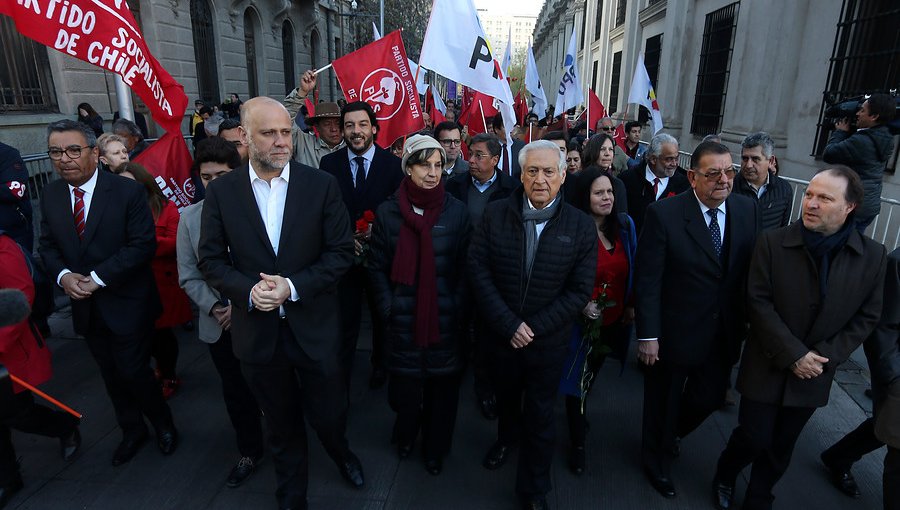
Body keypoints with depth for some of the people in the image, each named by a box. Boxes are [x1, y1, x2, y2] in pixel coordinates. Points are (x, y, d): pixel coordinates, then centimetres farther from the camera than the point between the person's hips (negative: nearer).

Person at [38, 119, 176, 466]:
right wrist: (64, 275, -11)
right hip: (85, 305, 5)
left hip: (126, 304, -5)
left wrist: (97, 277, -19)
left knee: (133, 371, 0)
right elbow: (47, 245, 9)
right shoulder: (50, 195, 4)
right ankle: (132, 431, 38)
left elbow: (143, 245, -17)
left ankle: (163, 424, 27)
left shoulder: (128, 191, -13)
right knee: (111, 374, 18)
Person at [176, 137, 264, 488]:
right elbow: (188, 275, 2)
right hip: (218, 324, 4)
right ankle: (250, 452, 38)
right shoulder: (190, 216, 0)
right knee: (235, 392, 17)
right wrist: (214, 308, -11)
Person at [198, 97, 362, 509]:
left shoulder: (321, 185, -7)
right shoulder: (221, 191, -3)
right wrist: (248, 290, -18)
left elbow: (341, 252, -7)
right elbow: (210, 259, 0)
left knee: (329, 413, 16)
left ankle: (341, 453, 53)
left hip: (314, 326, -1)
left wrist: (293, 286, -18)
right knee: (282, 427, 20)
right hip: (258, 330, 1)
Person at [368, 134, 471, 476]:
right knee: (405, 380, 13)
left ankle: (435, 448, 37)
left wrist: (457, 307, -6)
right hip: (403, 319, 0)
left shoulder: (456, 211, -4)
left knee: (442, 382, 12)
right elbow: (377, 266, 1)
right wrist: (388, 307, -5)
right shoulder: (388, 212, -4)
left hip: (445, 319, 0)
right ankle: (406, 435, 44)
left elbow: (465, 267, 0)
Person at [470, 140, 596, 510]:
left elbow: (579, 290, -11)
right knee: (505, 396, 26)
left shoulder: (580, 226, -11)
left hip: (548, 340, -1)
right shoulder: (495, 214, -9)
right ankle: (506, 438, 59)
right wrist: (509, 324, -17)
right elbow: (478, 269, -12)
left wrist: (534, 328, -16)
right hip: (502, 335, 2)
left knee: (540, 416, 14)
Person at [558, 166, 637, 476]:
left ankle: (578, 414, 53)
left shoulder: (625, 225, -2)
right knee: (579, 379, 7)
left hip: (615, 319, 5)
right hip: (583, 319, -5)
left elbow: (633, 268, 7)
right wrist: (582, 304, -25)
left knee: (593, 374, 25)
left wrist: (631, 305, 4)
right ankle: (578, 442, 27)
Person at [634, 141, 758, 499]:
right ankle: (657, 460, 45)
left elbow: (751, 270, 2)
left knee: (711, 397, 21)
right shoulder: (664, 214, -19)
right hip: (674, 332, -5)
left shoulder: (746, 209, -3)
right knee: (664, 401, 16)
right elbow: (647, 280, -17)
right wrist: (647, 335, -17)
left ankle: (670, 434, 53)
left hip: (724, 333, 5)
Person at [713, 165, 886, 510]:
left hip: (812, 375, 2)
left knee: (781, 448, 16)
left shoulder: (872, 256, -5)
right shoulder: (772, 242, -11)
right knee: (753, 439, 6)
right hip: (767, 367, -2)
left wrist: (825, 356, -13)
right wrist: (793, 355, -17)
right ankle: (724, 478, 36)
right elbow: (758, 302, -13)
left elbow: (866, 317, -1)